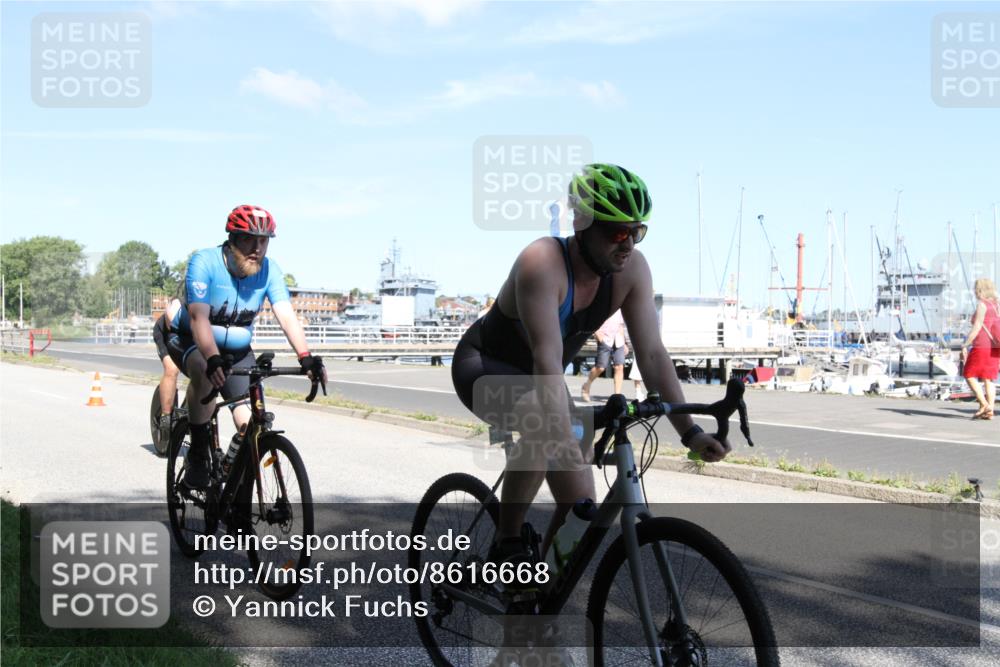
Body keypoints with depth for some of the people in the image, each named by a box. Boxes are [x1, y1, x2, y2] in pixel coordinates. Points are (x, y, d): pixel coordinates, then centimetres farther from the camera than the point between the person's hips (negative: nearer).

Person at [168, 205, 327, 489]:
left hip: (237, 349, 3)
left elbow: (287, 317, -25)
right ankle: (198, 454, -21)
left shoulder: (269, 269, -15)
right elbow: (199, 317, -37)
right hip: (191, 342, -3)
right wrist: (213, 359, -54)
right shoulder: (204, 262, -25)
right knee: (204, 373, -39)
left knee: (251, 427, -12)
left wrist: (306, 357, -41)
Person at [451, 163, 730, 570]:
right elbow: (547, 359, -43)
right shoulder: (542, 262, -35)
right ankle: (509, 542, -19)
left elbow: (652, 354, -18)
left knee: (581, 505, -3)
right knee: (544, 426, -38)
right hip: (483, 367, -7)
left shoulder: (632, 269, -17)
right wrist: (564, 440, -52)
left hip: (535, 379, 7)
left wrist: (688, 432, -25)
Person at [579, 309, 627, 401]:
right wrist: (598, 334, -17)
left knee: (619, 367, -6)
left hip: (618, 341, 6)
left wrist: (623, 343, 19)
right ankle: (586, 387, 18)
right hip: (605, 340, -6)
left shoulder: (620, 310, 17)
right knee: (600, 367, -6)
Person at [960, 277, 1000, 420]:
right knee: (988, 378, 9)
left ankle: (984, 405, -10)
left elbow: (976, 328, -16)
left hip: (982, 347, -8)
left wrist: (965, 346, -13)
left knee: (969, 375, 0)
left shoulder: (982, 305, -10)